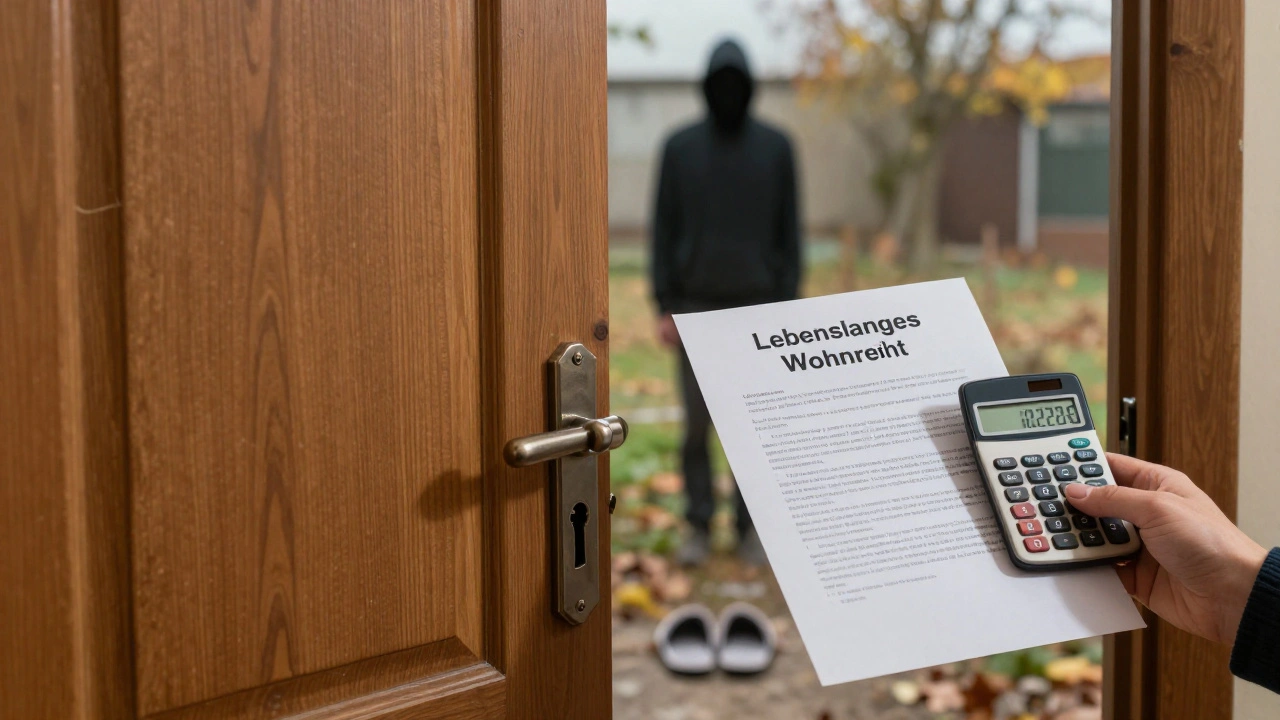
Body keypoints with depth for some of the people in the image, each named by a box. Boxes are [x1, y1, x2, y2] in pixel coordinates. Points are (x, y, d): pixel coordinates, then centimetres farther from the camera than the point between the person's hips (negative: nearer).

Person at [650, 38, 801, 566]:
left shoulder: (776, 147, 1)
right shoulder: (679, 147, 0)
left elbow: (789, 231, 2)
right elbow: (663, 229, 1)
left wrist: (788, 307, -4)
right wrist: (664, 307, -5)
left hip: (756, 305, 0)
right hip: (696, 305, 0)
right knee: (697, 423, 0)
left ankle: (750, 528, 12)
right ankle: (699, 527, 12)